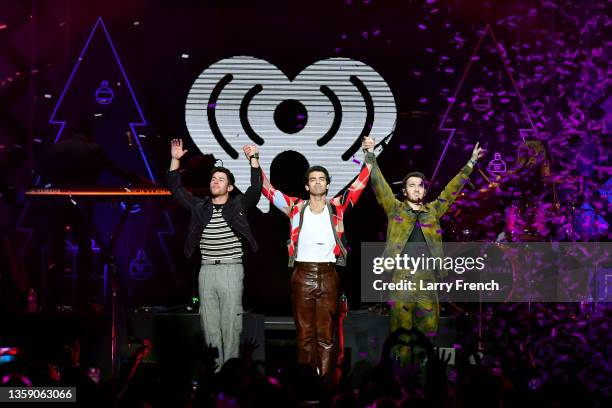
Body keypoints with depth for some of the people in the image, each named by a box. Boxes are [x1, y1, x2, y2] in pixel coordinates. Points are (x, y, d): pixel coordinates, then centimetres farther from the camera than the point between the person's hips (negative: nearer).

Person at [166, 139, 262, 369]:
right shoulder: (199, 207, 13)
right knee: (209, 323, 4)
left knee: (231, 322, -5)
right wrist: (175, 160, 6)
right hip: (206, 270, 4)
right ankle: (213, 367, 8)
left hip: (231, 270, -3)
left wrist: (253, 160, -15)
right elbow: (176, 188, 15)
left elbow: (256, 189, -8)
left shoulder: (238, 206, 5)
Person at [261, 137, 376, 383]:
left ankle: (326, 382, 2)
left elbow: (359, 184, 8)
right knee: (305, 333, 3)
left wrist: (369, 156, 1)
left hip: (328, 275, 0)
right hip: (302, 274, 0)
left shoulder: (337, 207, 8)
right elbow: (267, 188, 8)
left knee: (326, 335, 1)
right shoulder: (296, 208, 8)